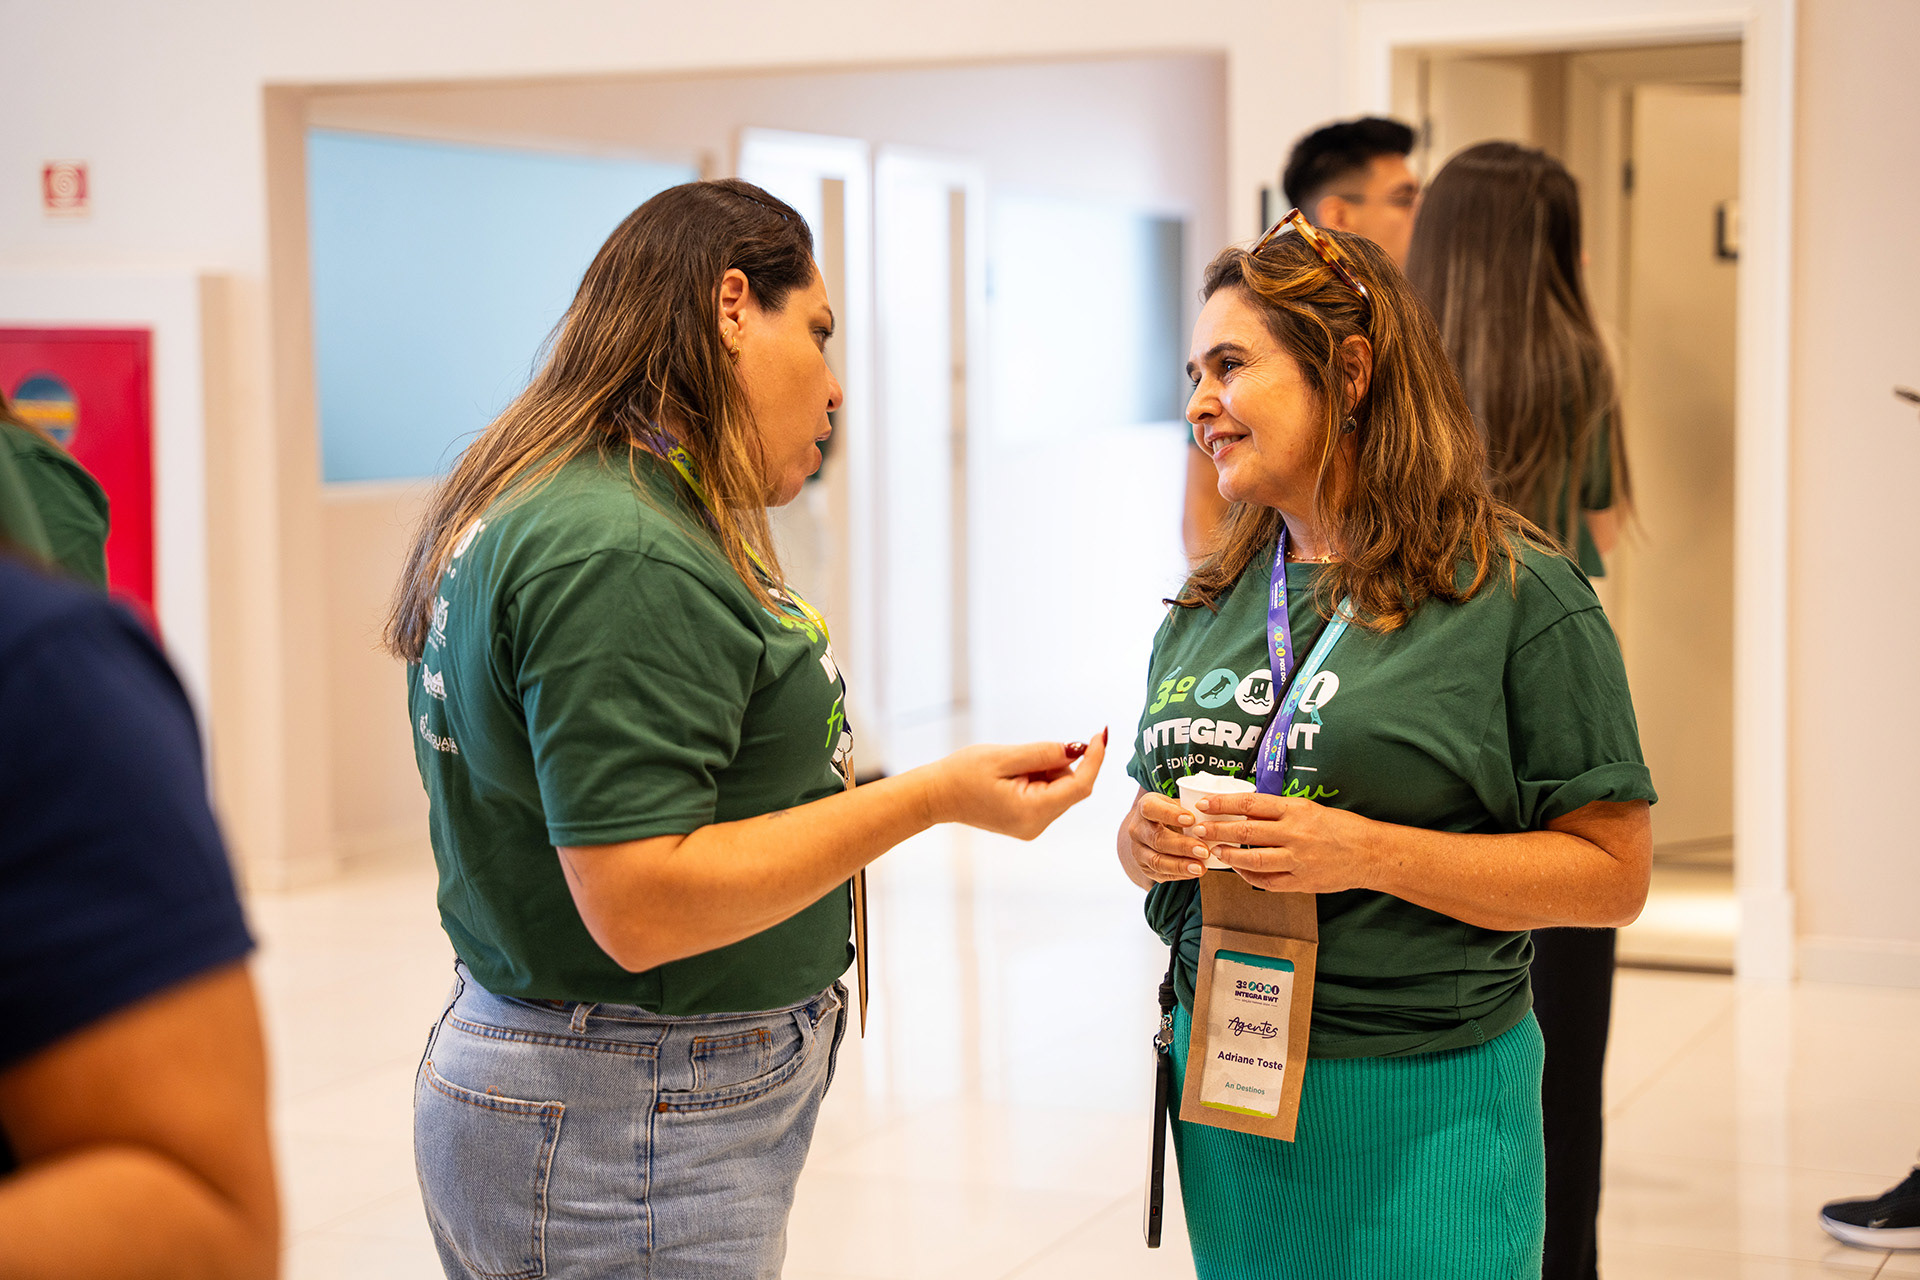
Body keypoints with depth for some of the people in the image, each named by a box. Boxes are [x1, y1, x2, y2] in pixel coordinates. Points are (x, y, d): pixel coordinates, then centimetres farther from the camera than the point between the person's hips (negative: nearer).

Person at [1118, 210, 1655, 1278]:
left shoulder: (1516, 597, -9)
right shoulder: (1206, 608, 10)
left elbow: (1614, 875, -12)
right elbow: (1153, 816, 20)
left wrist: (1369, 852, -21)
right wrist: (1148, 842, -5)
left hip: (1421, 1108, -5)